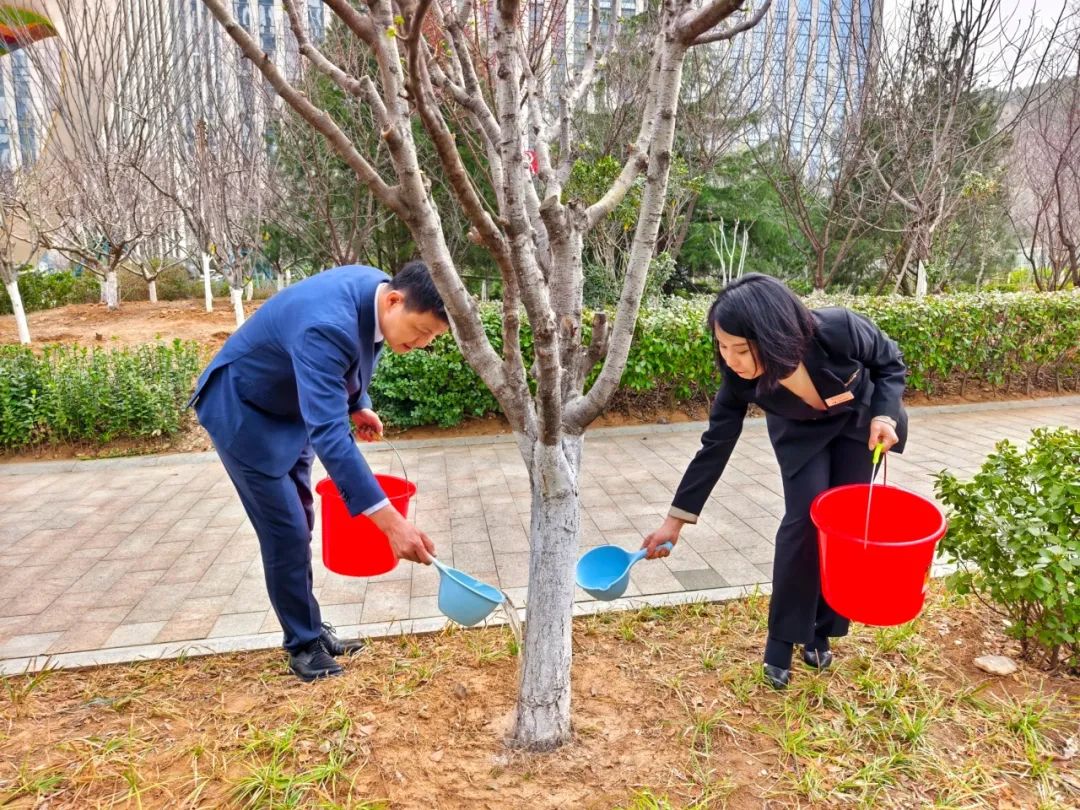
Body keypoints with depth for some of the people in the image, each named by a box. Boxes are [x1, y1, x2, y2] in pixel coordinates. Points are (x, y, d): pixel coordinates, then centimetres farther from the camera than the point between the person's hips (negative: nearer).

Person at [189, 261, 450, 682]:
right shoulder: (327, 326, -40)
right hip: (244, 412, -8)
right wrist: (390, 520, -50)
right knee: (286, 533, -4)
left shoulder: (374, 288, -13)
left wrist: (357, 405, 11)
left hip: (290, 408, 8)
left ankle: (310, 629, 29)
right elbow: (327, 433, -46)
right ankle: (303, 643, 15)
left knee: (299, 526, 15)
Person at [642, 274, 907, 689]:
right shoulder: (741, 379, -33)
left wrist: (884, 414, -32)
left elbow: (890, 362, -16)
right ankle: (782, 642, 2)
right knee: (804, 519, -12)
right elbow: (716, 444, -21)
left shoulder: (839, 330, -40)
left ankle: (821, 631, 17)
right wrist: (676, 519, -20)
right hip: (801, 431, 0)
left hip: (858, 420, 0)